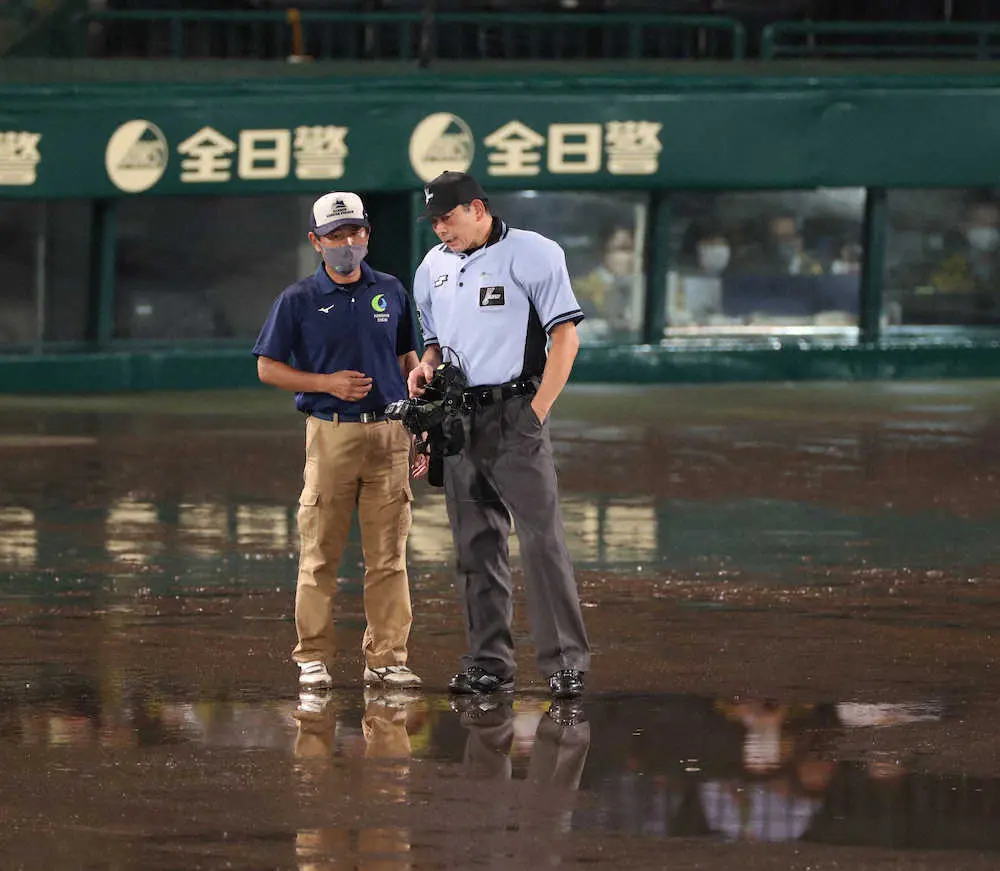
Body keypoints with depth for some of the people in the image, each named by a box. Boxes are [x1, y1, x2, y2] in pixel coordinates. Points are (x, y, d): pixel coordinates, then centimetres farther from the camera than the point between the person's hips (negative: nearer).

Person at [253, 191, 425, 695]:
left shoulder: (391, 293, 10)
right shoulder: (299, 301, 1)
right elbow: (268, 368, 3)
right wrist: (328, 383, -10)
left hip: (389, 434, 3)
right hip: (330, 435, -2)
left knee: (388, 555, 2)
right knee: (320, 553, -2)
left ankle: (386, 658, 6)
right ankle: (313, 658, 5)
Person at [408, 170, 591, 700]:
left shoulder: (532, 254, -5)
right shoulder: (433, 267, 14)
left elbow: (565, 334, -8)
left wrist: (538, 411, -13)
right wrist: (426, 367, 2)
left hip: (516, 413, -6)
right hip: (458, 418, 6)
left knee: (541, 537, -11)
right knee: (475, 544, 7)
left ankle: (565, 661, -11)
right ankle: (489, 662, 12)